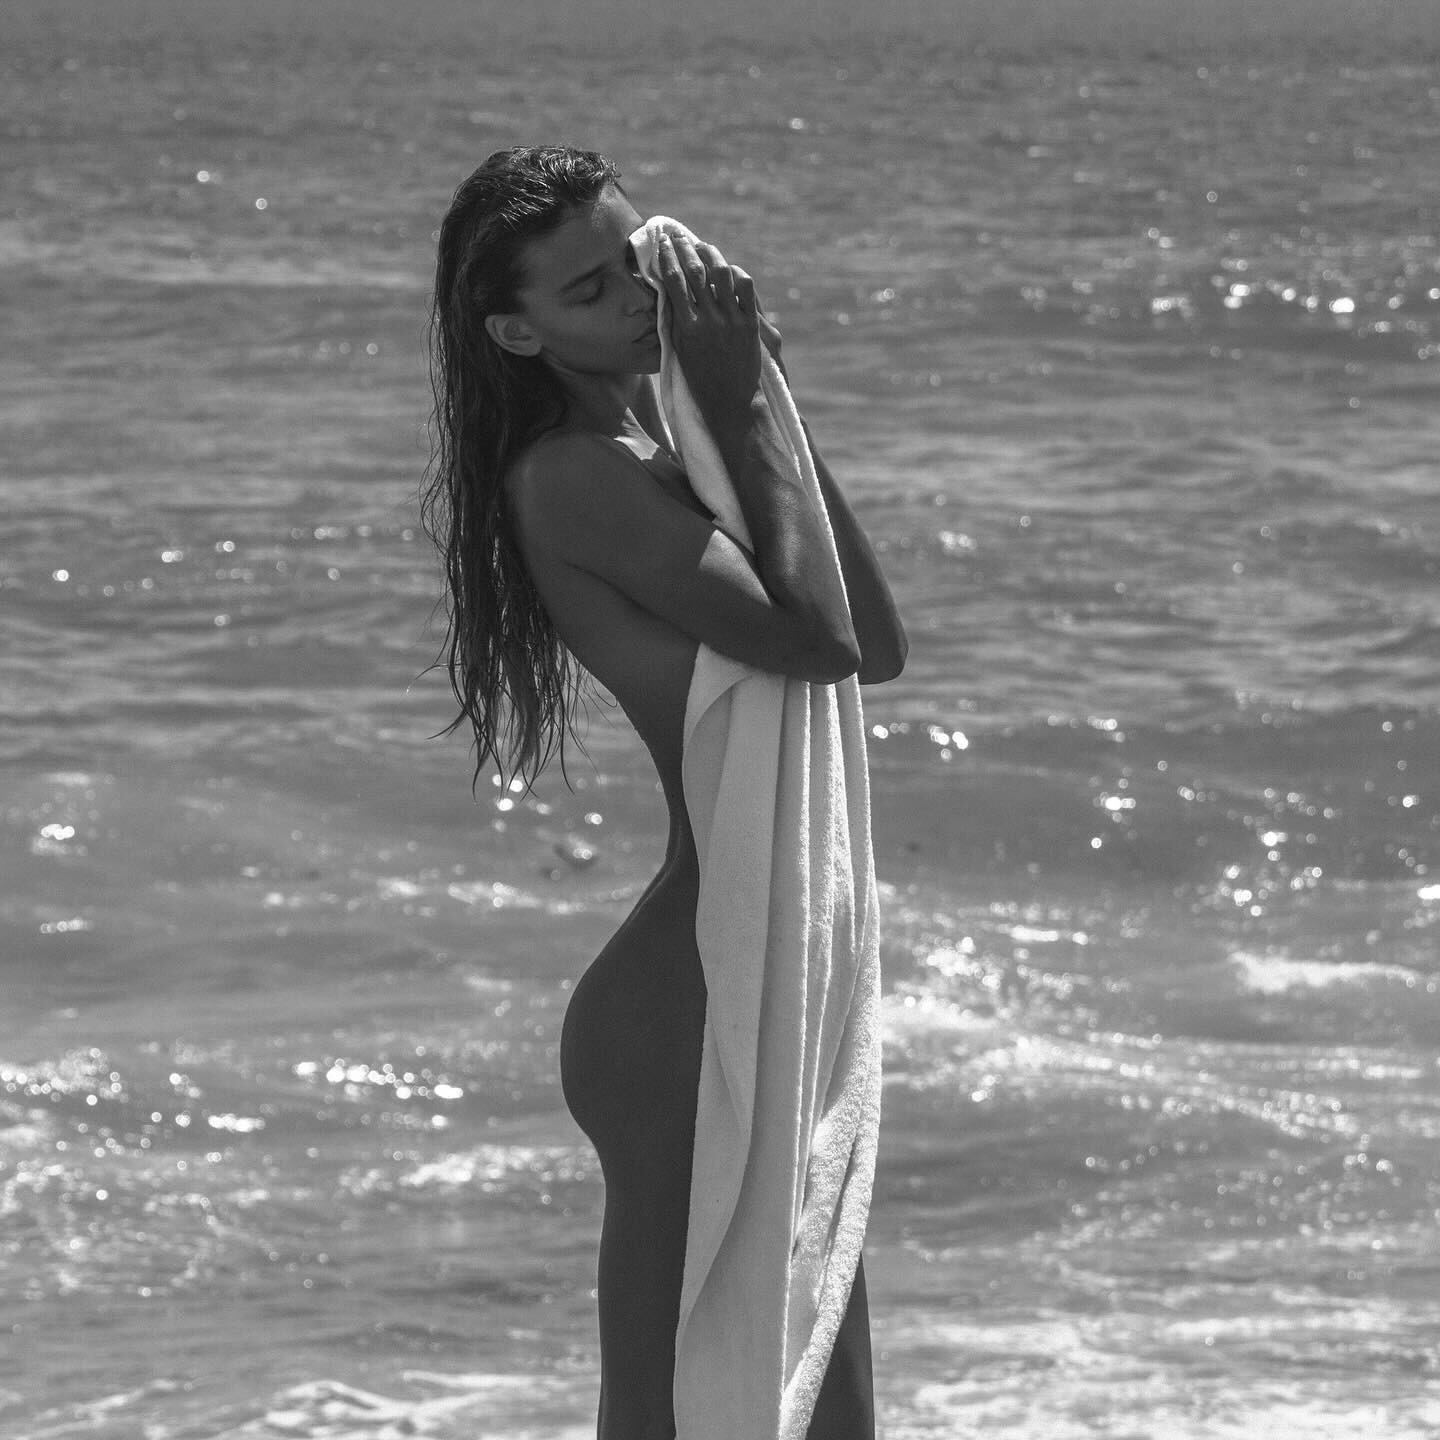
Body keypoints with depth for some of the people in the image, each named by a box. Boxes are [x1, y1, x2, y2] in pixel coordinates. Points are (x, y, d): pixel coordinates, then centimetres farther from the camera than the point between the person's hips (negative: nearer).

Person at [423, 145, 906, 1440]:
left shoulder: (660, 446, 13)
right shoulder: (574, 475, -14)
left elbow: (875, 642, 8)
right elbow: (813, 636, -22)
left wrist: (764, 403, 4)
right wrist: (745, 412, -13)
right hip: (684, 998, -10)